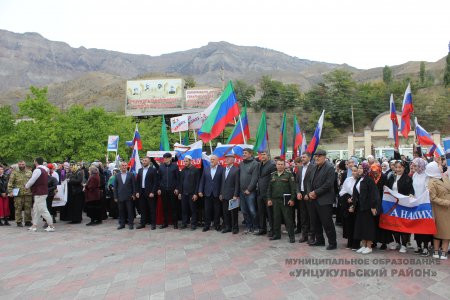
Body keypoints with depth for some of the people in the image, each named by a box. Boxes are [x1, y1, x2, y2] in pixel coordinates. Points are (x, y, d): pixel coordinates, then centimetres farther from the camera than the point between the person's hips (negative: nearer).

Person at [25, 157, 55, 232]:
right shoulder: (44, 170, 14)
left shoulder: (37, 170, -16)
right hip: (43, 192, 10)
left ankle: (51, 226, -4)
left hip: (39, 193, -10)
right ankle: (34, 226, 23)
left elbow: (32, 181, -15)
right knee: (36, 209, 16)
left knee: (43, 210, -7)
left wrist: (26, 186, 4)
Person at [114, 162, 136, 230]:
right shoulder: (117, 176, 8)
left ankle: (131, 224, 9)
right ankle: (121, 224, 16)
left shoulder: (131, 175, 3)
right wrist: (115, 197, 3)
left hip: (129, 197, -2)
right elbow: (115, 187, 8)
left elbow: (134, 185, 3)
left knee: (130, 211, 1)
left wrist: (133, 194, -4)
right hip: (120, 197, 2)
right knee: (121, 211, 6)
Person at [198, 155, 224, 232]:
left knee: (217, 210, 6)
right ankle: (207, 225, 18)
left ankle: (217, 225, 18)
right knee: (207, 210, 7)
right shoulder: (206, 169, 10)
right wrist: (200, 191, 2)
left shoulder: (221, 169, -3)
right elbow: (202, 181, 10)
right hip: (207, 193, 3)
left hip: (217, 193, -3)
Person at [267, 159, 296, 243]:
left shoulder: (289, 174, -2)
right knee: (276, 217, 11)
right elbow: (269, 188, 14)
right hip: (275, 200, 5)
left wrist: (292, 199, -13)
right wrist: (269, 199, 8)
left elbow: (293, 188, -7)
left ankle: (291, 236, 6)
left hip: (286, 200, -4)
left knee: (288, 218, -2)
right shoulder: (273, 175, 12)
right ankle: (277, 234, 22)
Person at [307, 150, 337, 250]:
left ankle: (332, 243, 10)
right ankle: (319, 240, 28)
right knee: (315, 221, 14)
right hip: (314, 199, 8)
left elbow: (328, 184, -18)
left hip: (324, 200, -8)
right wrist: (310, 193, 0)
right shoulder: (315, 167, 14)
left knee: (327, 222, -3)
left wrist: (316, 192, -16)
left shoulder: (329, 168, -10)